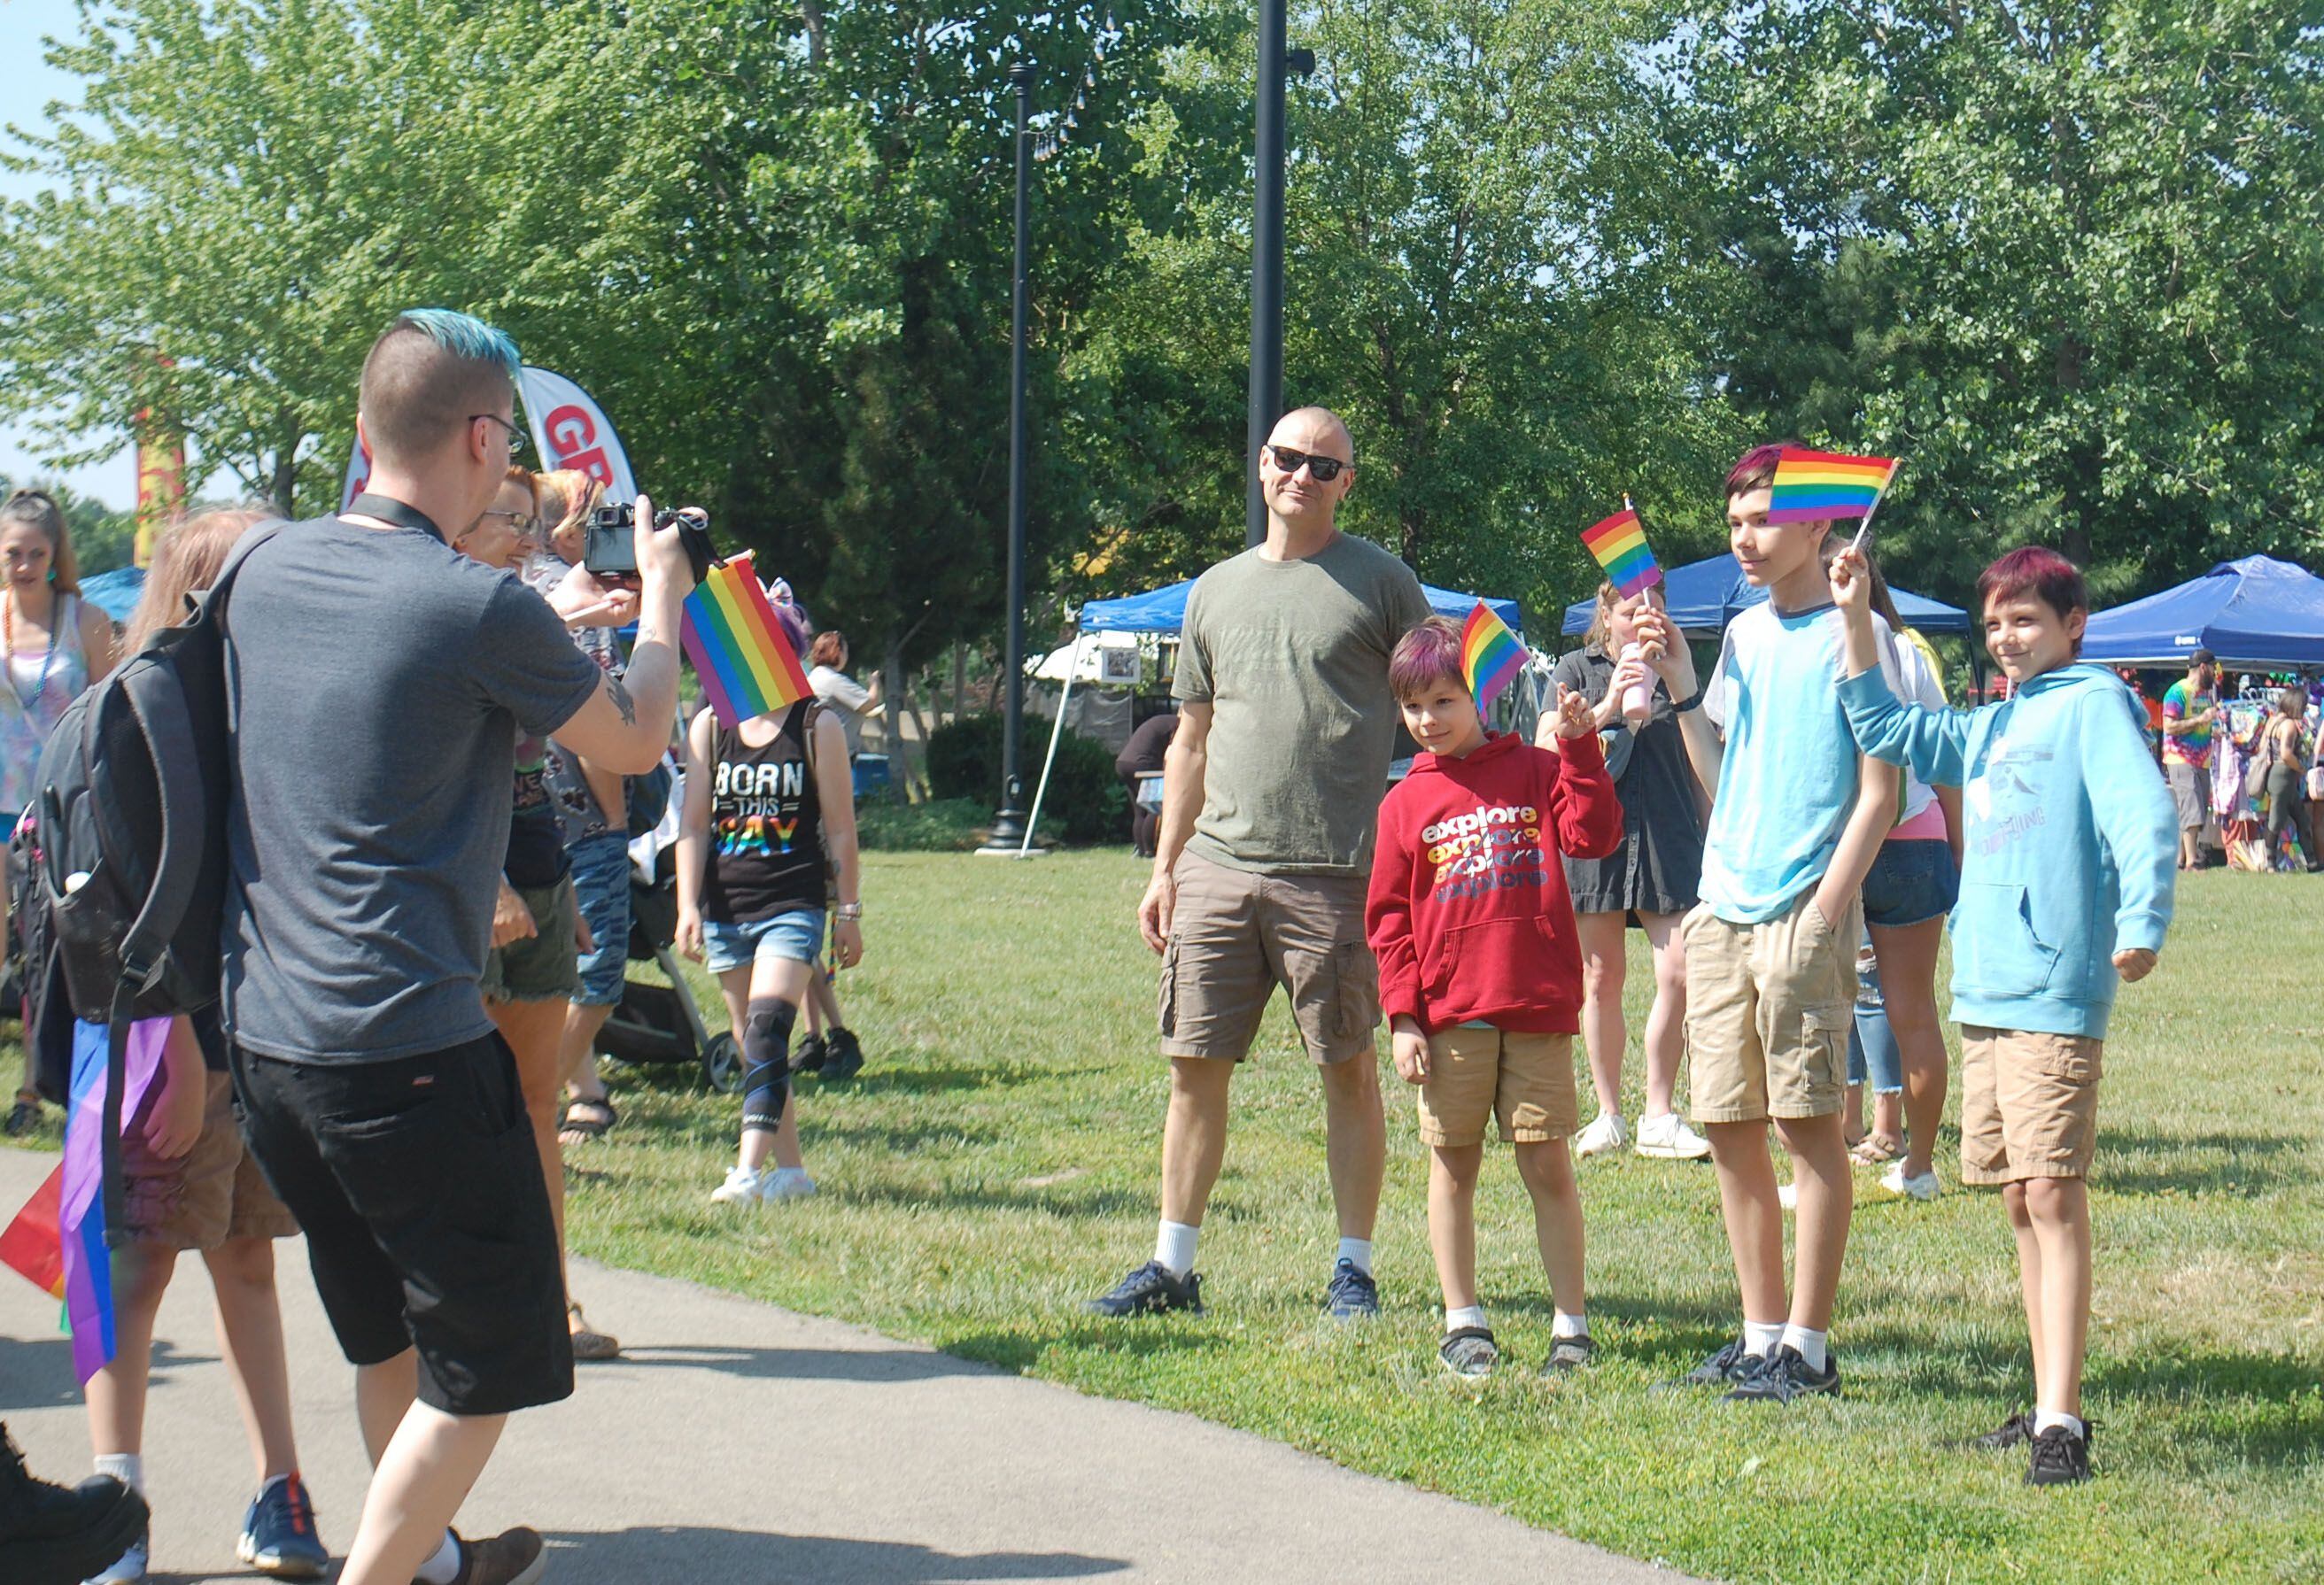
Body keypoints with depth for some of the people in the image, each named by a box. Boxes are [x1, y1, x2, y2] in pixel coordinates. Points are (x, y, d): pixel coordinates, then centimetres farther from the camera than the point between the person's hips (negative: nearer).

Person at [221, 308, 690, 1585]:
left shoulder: (270, 572, 5)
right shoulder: (480, 609, -15)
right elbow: (634, 744, 1)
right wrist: (659, 595, 17)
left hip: (263, 1039, 8)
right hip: (410, 1046, -8)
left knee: (389, 1338, 25)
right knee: (485, 1367, 3)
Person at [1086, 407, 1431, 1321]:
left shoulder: (1381, 584, 3)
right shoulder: (1217, 591, 16)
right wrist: (1165, 865, 15)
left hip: (1333, 871, -4)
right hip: (1218, 866, 4)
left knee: (1348, 1067, 1)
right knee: (1195, 1064, 4)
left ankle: (1353, 1268, 10)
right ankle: (1172, 1265, 11)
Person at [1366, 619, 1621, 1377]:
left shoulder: (1534, 771, 5)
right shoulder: (1407, 803, 7)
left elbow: (1593, 835, -9)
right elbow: (1389, 916, 7)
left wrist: (1580, 749, -15)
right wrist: (1403, 1015, -1)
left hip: (1538, 1008, -2)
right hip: (1449, 1014, 2)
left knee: (1548, 1165, 0)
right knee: (1453, 1164, 7)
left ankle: (1572, 1324, 5)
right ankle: (1463, 1321, 15)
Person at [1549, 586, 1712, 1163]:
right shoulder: (1577, 670, 6)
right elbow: (1549, 750, -5)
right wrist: (1608, 708, -17)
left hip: (1669, 839, 1)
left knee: (1679, 974, -10)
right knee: (1601, 979, 3)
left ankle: (1659, 1116, -2)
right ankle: (1609, 1114, 13)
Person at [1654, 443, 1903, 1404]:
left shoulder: (1853, 636, -4)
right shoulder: (1744, 634, 17)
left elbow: (1879, 789, -7)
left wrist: (1829, 902, -16)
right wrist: (1680, 684, 7)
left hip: (1804, 909, -7)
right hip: (1721, 907, 7)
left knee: (1809, 1125, -4)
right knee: (1729, 1129, 7)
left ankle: (1808, 1345, 0)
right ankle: (1760, 1334, 16)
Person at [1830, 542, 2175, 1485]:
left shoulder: (2091, 702, -2)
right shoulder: (1990, 728, 20)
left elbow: (2144, 813, -15)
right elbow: (1883, 729, 28)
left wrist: (2141, 922, -29)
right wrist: (1856, 620, 17)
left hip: (2056, 993, -8)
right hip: (1984, 992, 8)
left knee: (2053, 1197, -12)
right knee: (2020, 1201, 11)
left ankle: (2061, 1424, -16)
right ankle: (2049, 1403, 18)